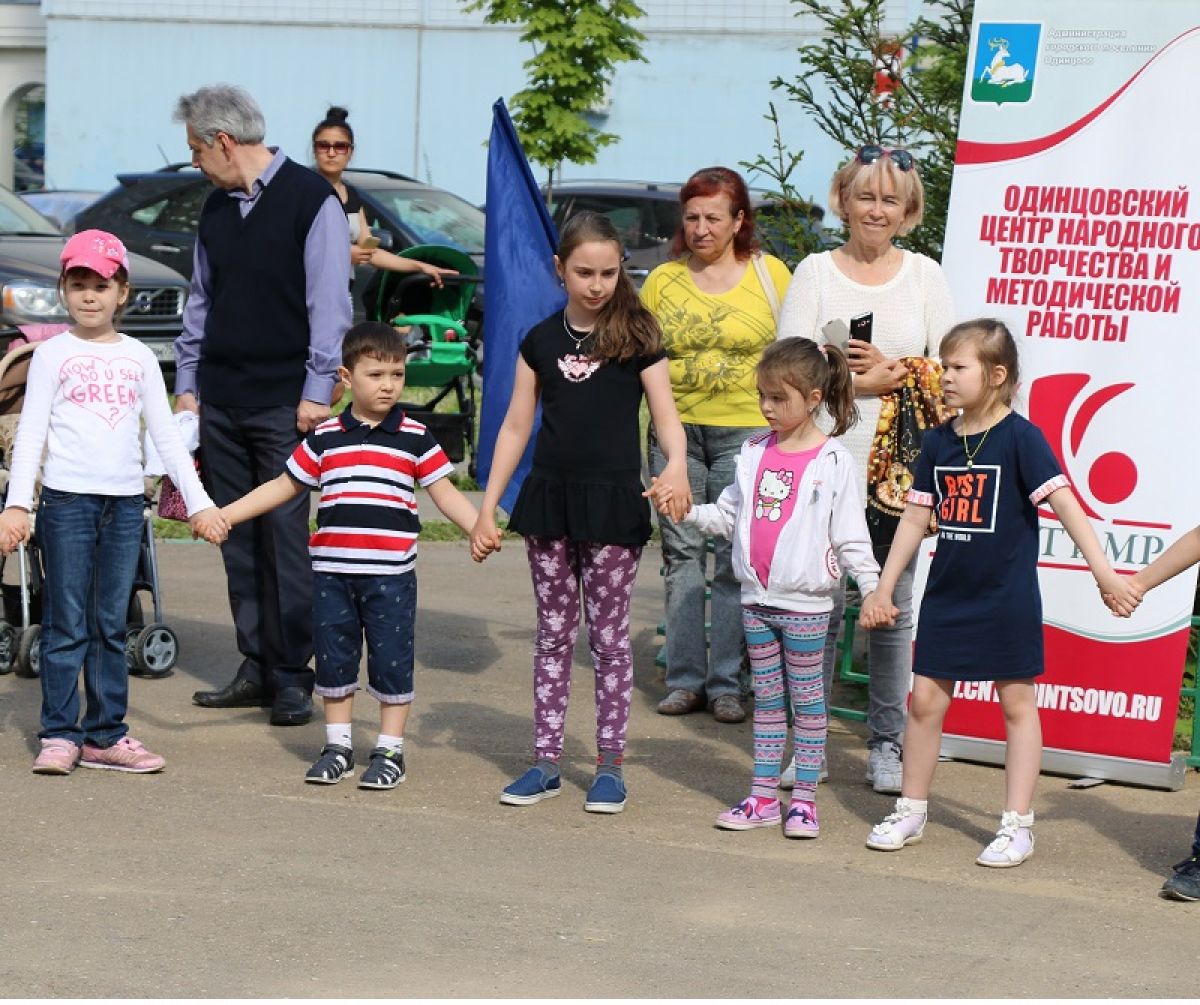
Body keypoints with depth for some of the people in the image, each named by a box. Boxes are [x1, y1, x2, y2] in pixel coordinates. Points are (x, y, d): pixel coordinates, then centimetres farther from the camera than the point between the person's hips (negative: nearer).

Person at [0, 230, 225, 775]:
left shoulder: (139, 357, 11)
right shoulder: (53, 353, 2)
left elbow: (166, 434, 12)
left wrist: (198, 502, 6)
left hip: (125, 502, 3)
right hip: (68, 498, -3)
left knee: (111, 625, 7)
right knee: (67, 625, -3)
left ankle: (105, 734, 13)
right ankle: (59, 735, 2)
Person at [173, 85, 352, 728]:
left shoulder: (311, 199, -6)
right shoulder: (217, 208, 14)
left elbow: (329, 302, -9)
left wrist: (317, 390, -13)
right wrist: (187, 382, 13)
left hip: (284, 403, -6)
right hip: (220, 400, 6)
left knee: (286, 536, -5)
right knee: (237, 538, 7)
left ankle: (292, 674, 2)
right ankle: (257, 667, 14)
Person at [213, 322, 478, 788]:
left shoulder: (415, 438, 1)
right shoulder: (325, 438, 6)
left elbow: (445, 492, 2)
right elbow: (284, 486, 13)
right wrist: (222, 515, 10)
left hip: (391, 573, -2)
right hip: (332, 570, 2)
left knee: (391, 659, 2)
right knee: (334, 657, 10)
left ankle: (390, 751, 13)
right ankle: (337, 746, 21)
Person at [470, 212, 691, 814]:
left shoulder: (637, 337, -2)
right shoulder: (541, 341, 6)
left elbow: (666, 417, -5)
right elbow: (516, 427, 9)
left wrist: (675, 465, -27)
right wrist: (487, 509, 6)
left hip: (613, 501, -3)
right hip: (548, 498, 3)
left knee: (609, 637, 3)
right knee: (553, 634, 8)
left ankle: (610, 764, 9)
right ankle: (546, 761, 14)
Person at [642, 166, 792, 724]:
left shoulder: (770, 274, 3)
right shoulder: (663, 280, 10)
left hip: (746, 431, -3)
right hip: (676, 429, 3)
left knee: (735, 561, -3)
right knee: (681, 553, 5)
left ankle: (726, 683, 3)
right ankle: (684, 679, 11)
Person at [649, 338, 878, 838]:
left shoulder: (833, 462, -8)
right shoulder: (754, 452, 6)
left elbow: (850, 537, -7)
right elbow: (728, 515, 11)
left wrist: (872, 589, -14)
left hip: (805, 601, -5)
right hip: (756, 597, 5)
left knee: (806, 697, 3)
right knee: (766, 697, 11)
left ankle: (804, 798, 9)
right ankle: (763, 795, 16)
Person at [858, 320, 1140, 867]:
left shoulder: (1020, 437, -11)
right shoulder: (939, 442, 5)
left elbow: (1064, 503, -15)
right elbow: (915, 518, 10)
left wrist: (1103, 572, -21)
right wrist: (883, 590, 10)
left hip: (1006, 597, -5)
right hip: (946, 595, 5)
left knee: (1017, 703, 4)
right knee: (925, 699, 7)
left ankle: (1017, 825, 9)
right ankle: (911, 811, 21)